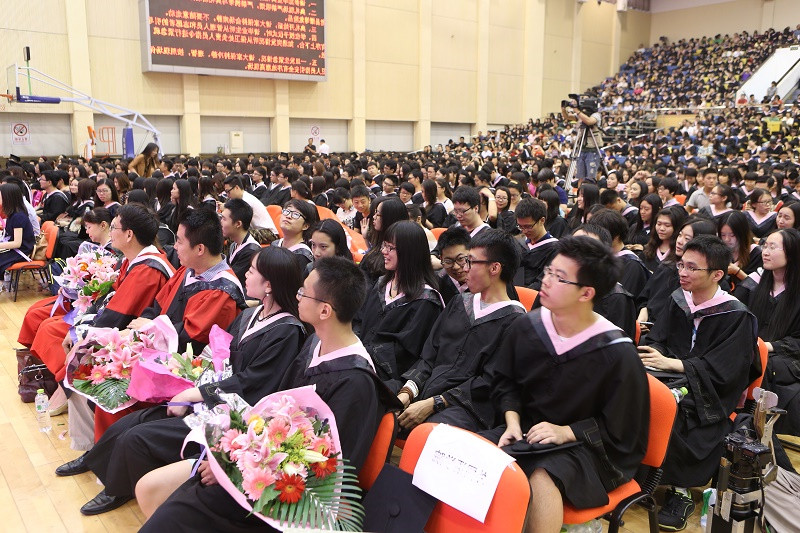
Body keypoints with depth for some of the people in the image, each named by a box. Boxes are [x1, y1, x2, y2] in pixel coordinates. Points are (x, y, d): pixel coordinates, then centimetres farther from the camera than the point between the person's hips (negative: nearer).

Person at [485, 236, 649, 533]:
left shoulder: (617, 354, -15)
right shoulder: (526, 327, -3)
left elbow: (621, 430, -7)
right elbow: (504, 381, 12)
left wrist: (566, 432, -18)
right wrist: (512, 420, -5)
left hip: (584, 445, -4)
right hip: (525, 431, 5)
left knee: (541, 479, -36)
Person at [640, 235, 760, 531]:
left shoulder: (737, 316, -9)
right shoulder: (679, 299, 5)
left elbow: (720, 370, -15)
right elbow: (657, 339, 9)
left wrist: (670, 363, -21)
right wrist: (652, 353, -15)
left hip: (711, 395, -4)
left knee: (676, 415, -35)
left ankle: (680, 491, -14)